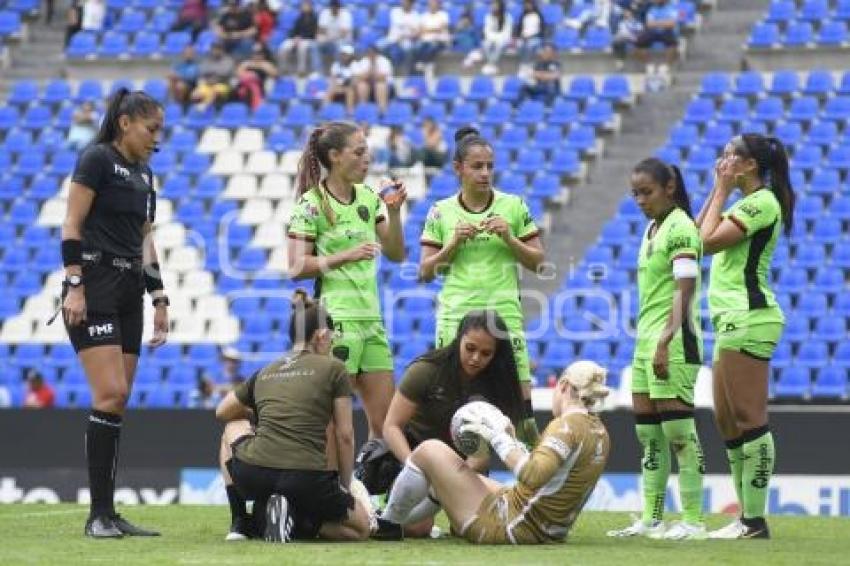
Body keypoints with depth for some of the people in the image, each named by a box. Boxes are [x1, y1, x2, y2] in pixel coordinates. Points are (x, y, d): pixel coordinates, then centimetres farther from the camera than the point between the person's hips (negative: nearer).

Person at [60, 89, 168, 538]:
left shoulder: (143, 173, 18)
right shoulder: (97, 159, -5)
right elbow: (71, 224, -10)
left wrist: (159, 299, 17)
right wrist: (74, 286, -17)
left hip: (128, 294, 8)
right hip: (94, 288, -8)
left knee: (117, 402, 5)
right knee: (111, 394, -15)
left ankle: (108, 512, 6)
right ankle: (99, 514, -13)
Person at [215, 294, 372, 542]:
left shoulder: (265, 373, 17)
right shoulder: (333, 368, 7)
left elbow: (222, 412, 33)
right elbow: (345, 436, 5)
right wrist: (345, 487, 16)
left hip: (254, 475, 3)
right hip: (309, 482, -3)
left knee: (234, 427, 36)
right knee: (361, 527, 22)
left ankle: (240, 522, 22)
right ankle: (296, 521, -6)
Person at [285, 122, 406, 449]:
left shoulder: (368, 197, 12)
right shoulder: (311, 204, -7)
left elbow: (396, 254, 15)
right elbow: (296, 268, -12)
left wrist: (394, 212, 1)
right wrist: (346, 256, -19)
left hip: (371, 320, 7)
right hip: (336, 320, -7)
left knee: (386, 422, 6)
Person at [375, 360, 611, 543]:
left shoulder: (567, 425, -19)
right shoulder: (598, 431, 9)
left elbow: (532, 476, -34)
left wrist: (500, 437, -22)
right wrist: (508, 439, 14)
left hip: (509, 529, -10)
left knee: (429, 451, 1)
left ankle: (387, 523, 16)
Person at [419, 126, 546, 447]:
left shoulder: (514, 207, 6)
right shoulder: (441, 213, 6)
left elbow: (537, 262, 7)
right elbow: (426, 273, 6)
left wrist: (508, 238, -9)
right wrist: (454, 243, -8)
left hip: (504, 315, 0)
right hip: (455, 316, 0)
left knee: (521, 407, -7)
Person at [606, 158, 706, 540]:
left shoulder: (680, 228, -11)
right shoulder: (652, 229, 16)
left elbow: (684, 290, -19)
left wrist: (665, 341, -25)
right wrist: (648, 341, 18)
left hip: (673, 341, -9)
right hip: (647, 338, 9)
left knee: (678, 430, -8)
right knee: (648, 432, 9)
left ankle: (693, 520, -5)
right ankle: (651, 519, 14)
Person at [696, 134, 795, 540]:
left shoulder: (762, 202, -10)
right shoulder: (748, 203, 21)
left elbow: (708, 242, -15)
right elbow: (698, 233, 20)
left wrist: (722, 191, -6)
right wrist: (717, 190, 16)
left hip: (748, 319, -11)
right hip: (733, 321, 11)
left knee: (748, 421, -11)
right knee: (728, 423, 10)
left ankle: (755, 520, -13)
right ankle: (747, 517, 12)